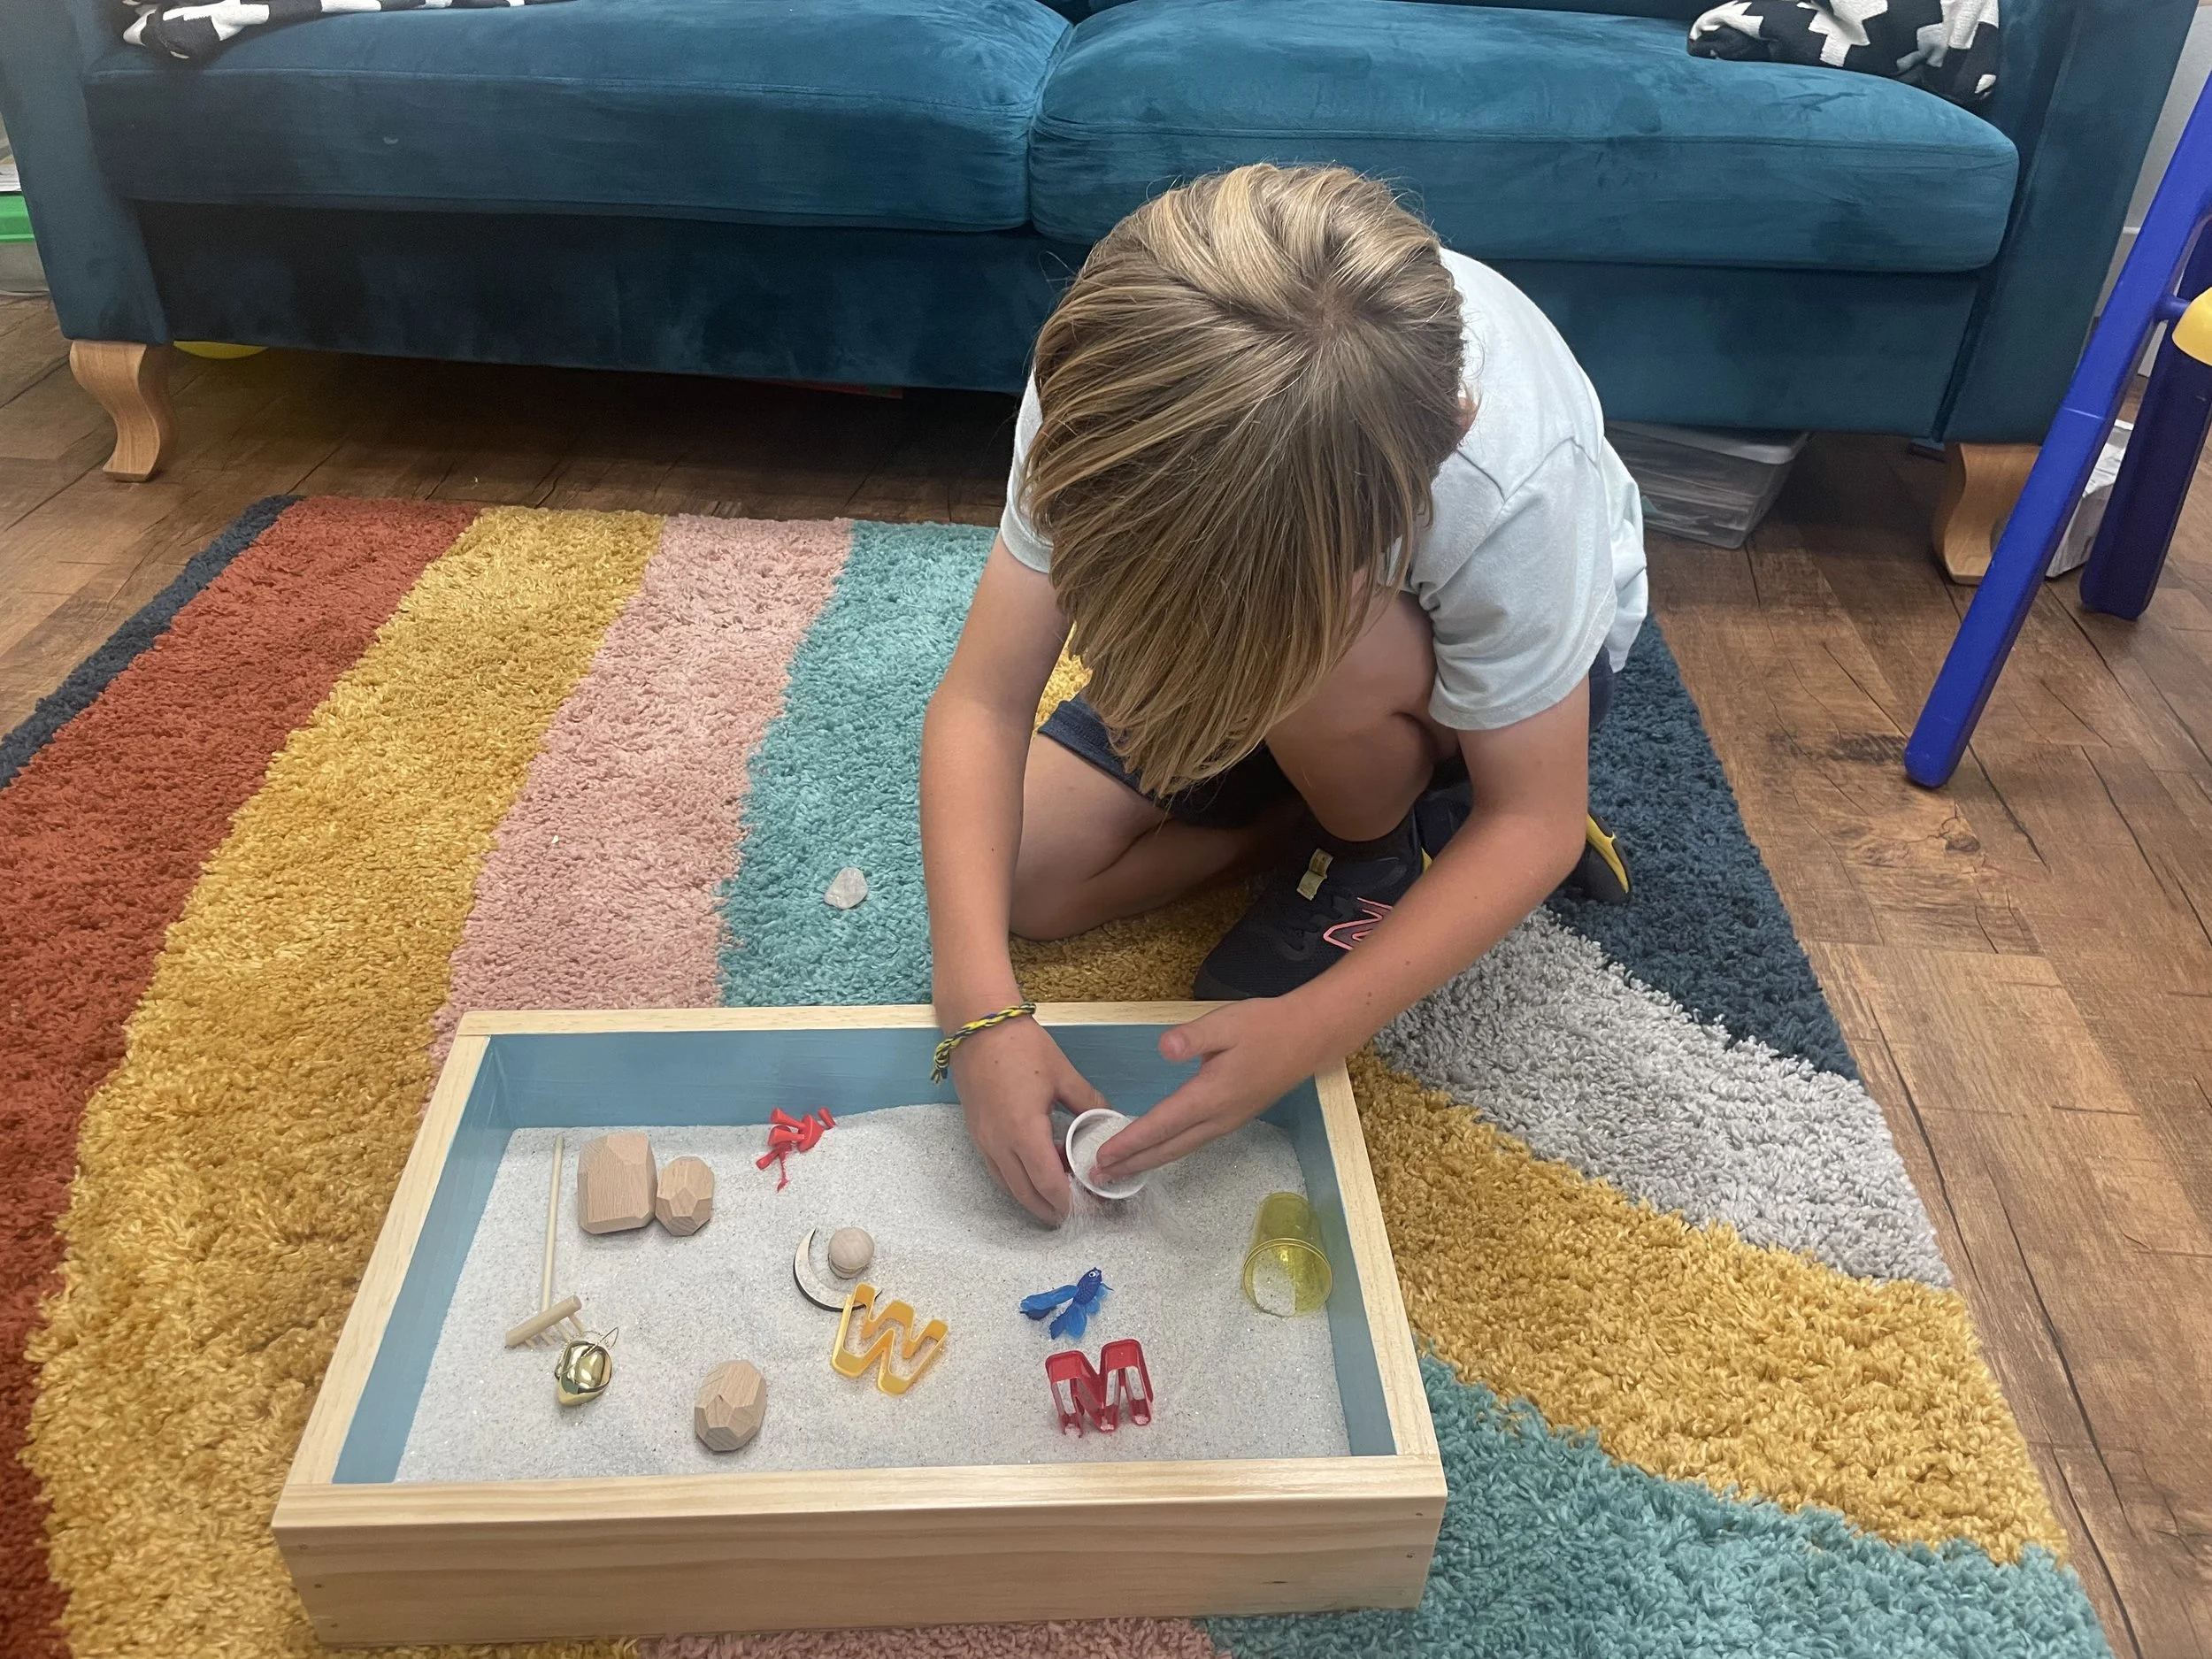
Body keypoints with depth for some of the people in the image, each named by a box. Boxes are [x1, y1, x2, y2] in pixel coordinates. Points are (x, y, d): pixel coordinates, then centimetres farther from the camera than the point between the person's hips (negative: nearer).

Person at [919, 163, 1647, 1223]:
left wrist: (1308, 1033, -39)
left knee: (1324, 658, -38)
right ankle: (1354, 797, 4)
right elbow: (982, 700, -30)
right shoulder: (1117, 374, -33)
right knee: (1025, 881, -11)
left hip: (1503, 651, -3)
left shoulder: (1515, 479, -41)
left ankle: (1385, 846, -4)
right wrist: (980, 1009, -41)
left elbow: (1536, 825, -29)